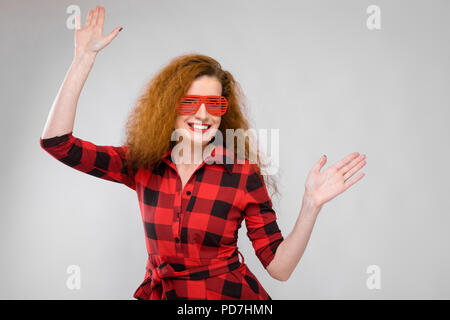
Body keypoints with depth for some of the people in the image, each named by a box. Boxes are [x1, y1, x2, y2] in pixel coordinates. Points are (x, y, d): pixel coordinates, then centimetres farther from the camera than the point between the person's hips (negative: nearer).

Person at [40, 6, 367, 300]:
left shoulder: (243, 174, -12)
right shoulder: (141, 163, -5)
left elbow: (279, 267, -11)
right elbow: (56, 141, -11)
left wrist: (312, 204, -25)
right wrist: (85, 57, -12)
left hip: (228, 293, -2)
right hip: (160, 292, 2)